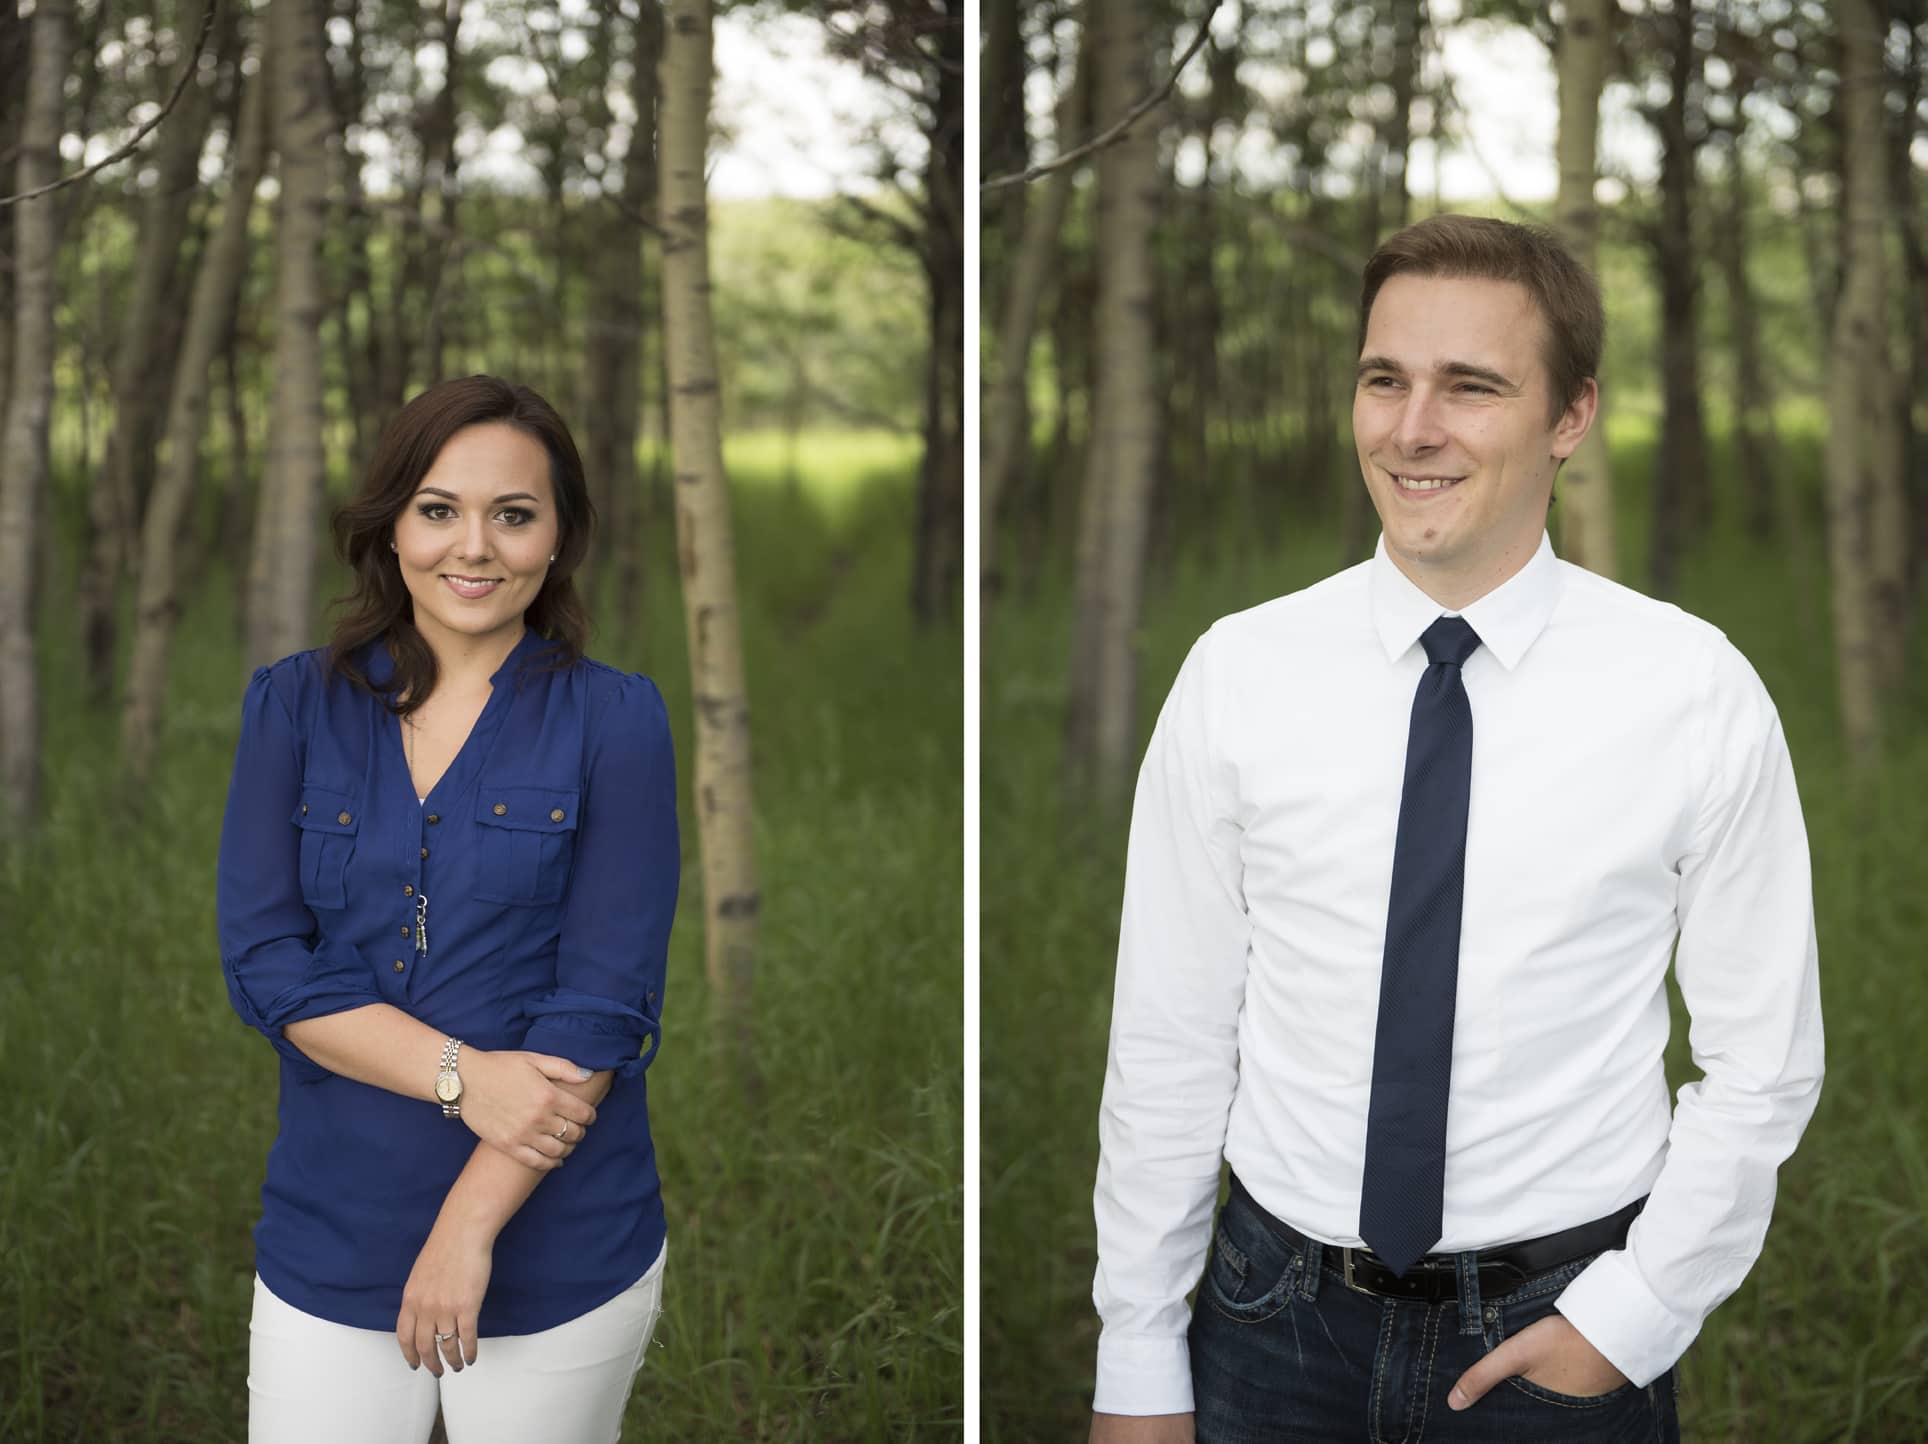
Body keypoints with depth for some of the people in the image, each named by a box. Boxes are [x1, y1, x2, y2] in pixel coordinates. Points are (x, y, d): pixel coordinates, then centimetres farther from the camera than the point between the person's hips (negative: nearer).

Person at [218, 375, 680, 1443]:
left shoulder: (613, 721, -5)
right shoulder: (293, 706, 3)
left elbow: (606, 1004, -10)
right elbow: (263, 957, -5)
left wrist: (471, 1224, -15)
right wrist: (461, 1076, -18)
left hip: (561, 1258, -1)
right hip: (329, 1242, 2)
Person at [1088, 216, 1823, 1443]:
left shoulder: (1695, 690, -9)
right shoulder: (1238, 676, -6)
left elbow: (1763, 1061, -2)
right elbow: (1169, 1041, -2)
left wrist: (1633, 1318, -7)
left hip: (1563, 1330, -1)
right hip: (1280, 1321, 1)